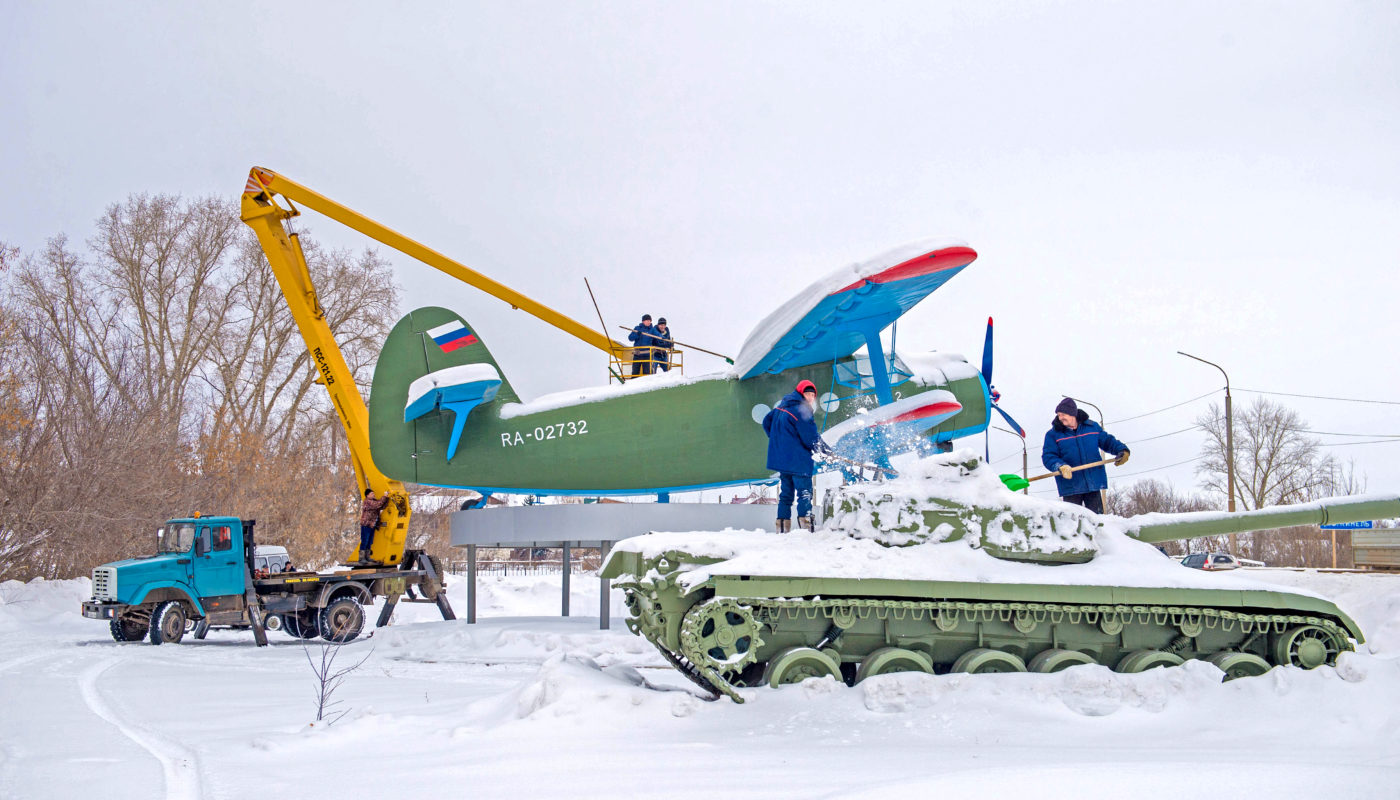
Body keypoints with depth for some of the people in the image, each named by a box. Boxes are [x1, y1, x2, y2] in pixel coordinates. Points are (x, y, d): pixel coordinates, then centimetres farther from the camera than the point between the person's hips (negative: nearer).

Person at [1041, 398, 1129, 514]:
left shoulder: (1092, 427, 7)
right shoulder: (1053, 434, 0)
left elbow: (1107, 441, 16)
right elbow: (1048, 457, -8)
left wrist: (1121, 450, -2)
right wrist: (1060, 466, -27)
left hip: (1093, 482, 2)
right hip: (1070, 486, -2)